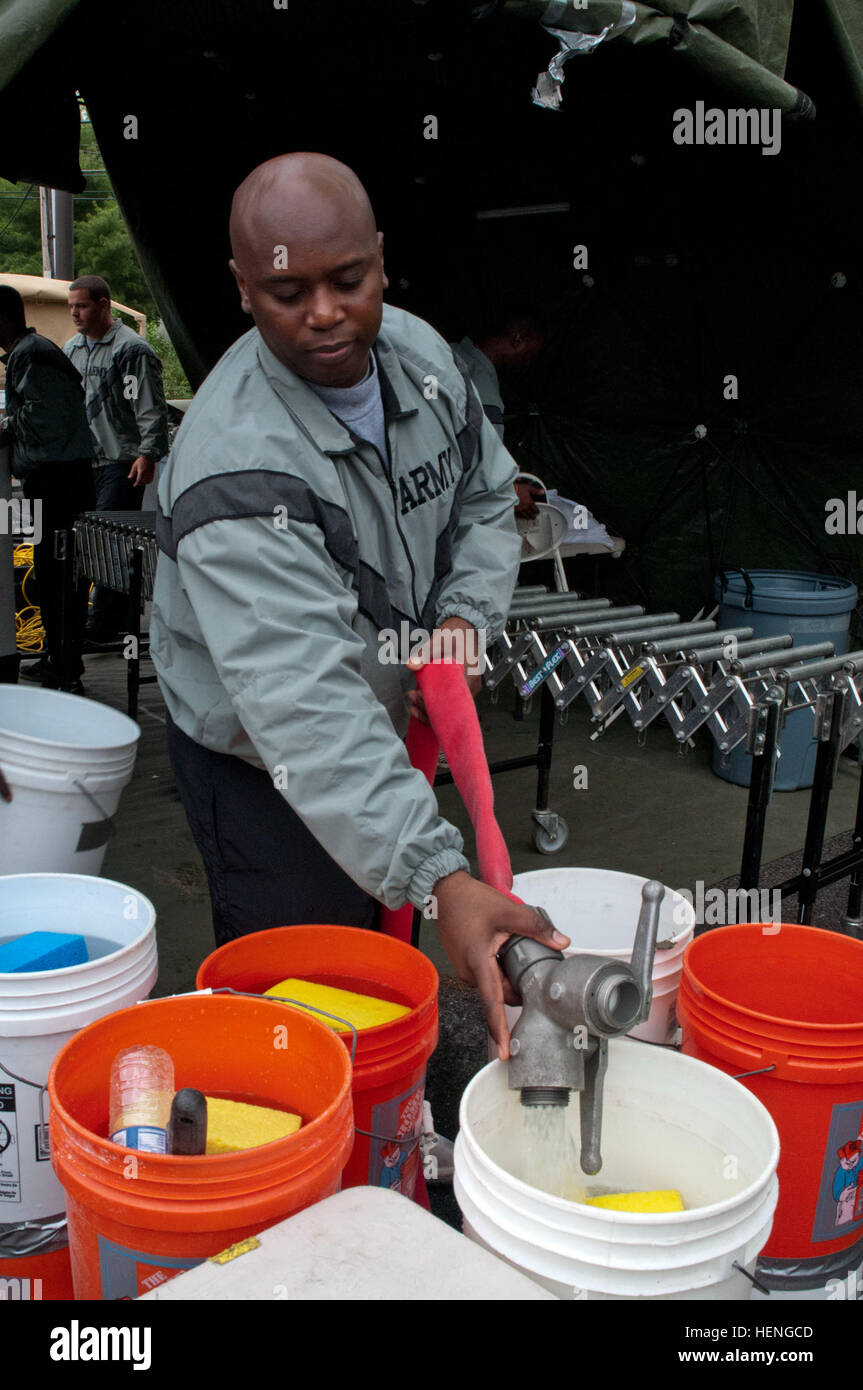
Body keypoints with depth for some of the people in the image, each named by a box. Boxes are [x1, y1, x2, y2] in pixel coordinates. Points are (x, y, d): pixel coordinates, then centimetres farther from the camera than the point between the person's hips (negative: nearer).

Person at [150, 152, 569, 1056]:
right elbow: (302, 701, -42)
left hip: (386, 721, 7)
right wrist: (439, 878, -50)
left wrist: (465, 615, -12)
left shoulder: (420, 350, -8)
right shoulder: (236, 470, -33)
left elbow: (485, 496, 8)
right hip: (264, 765, -7)